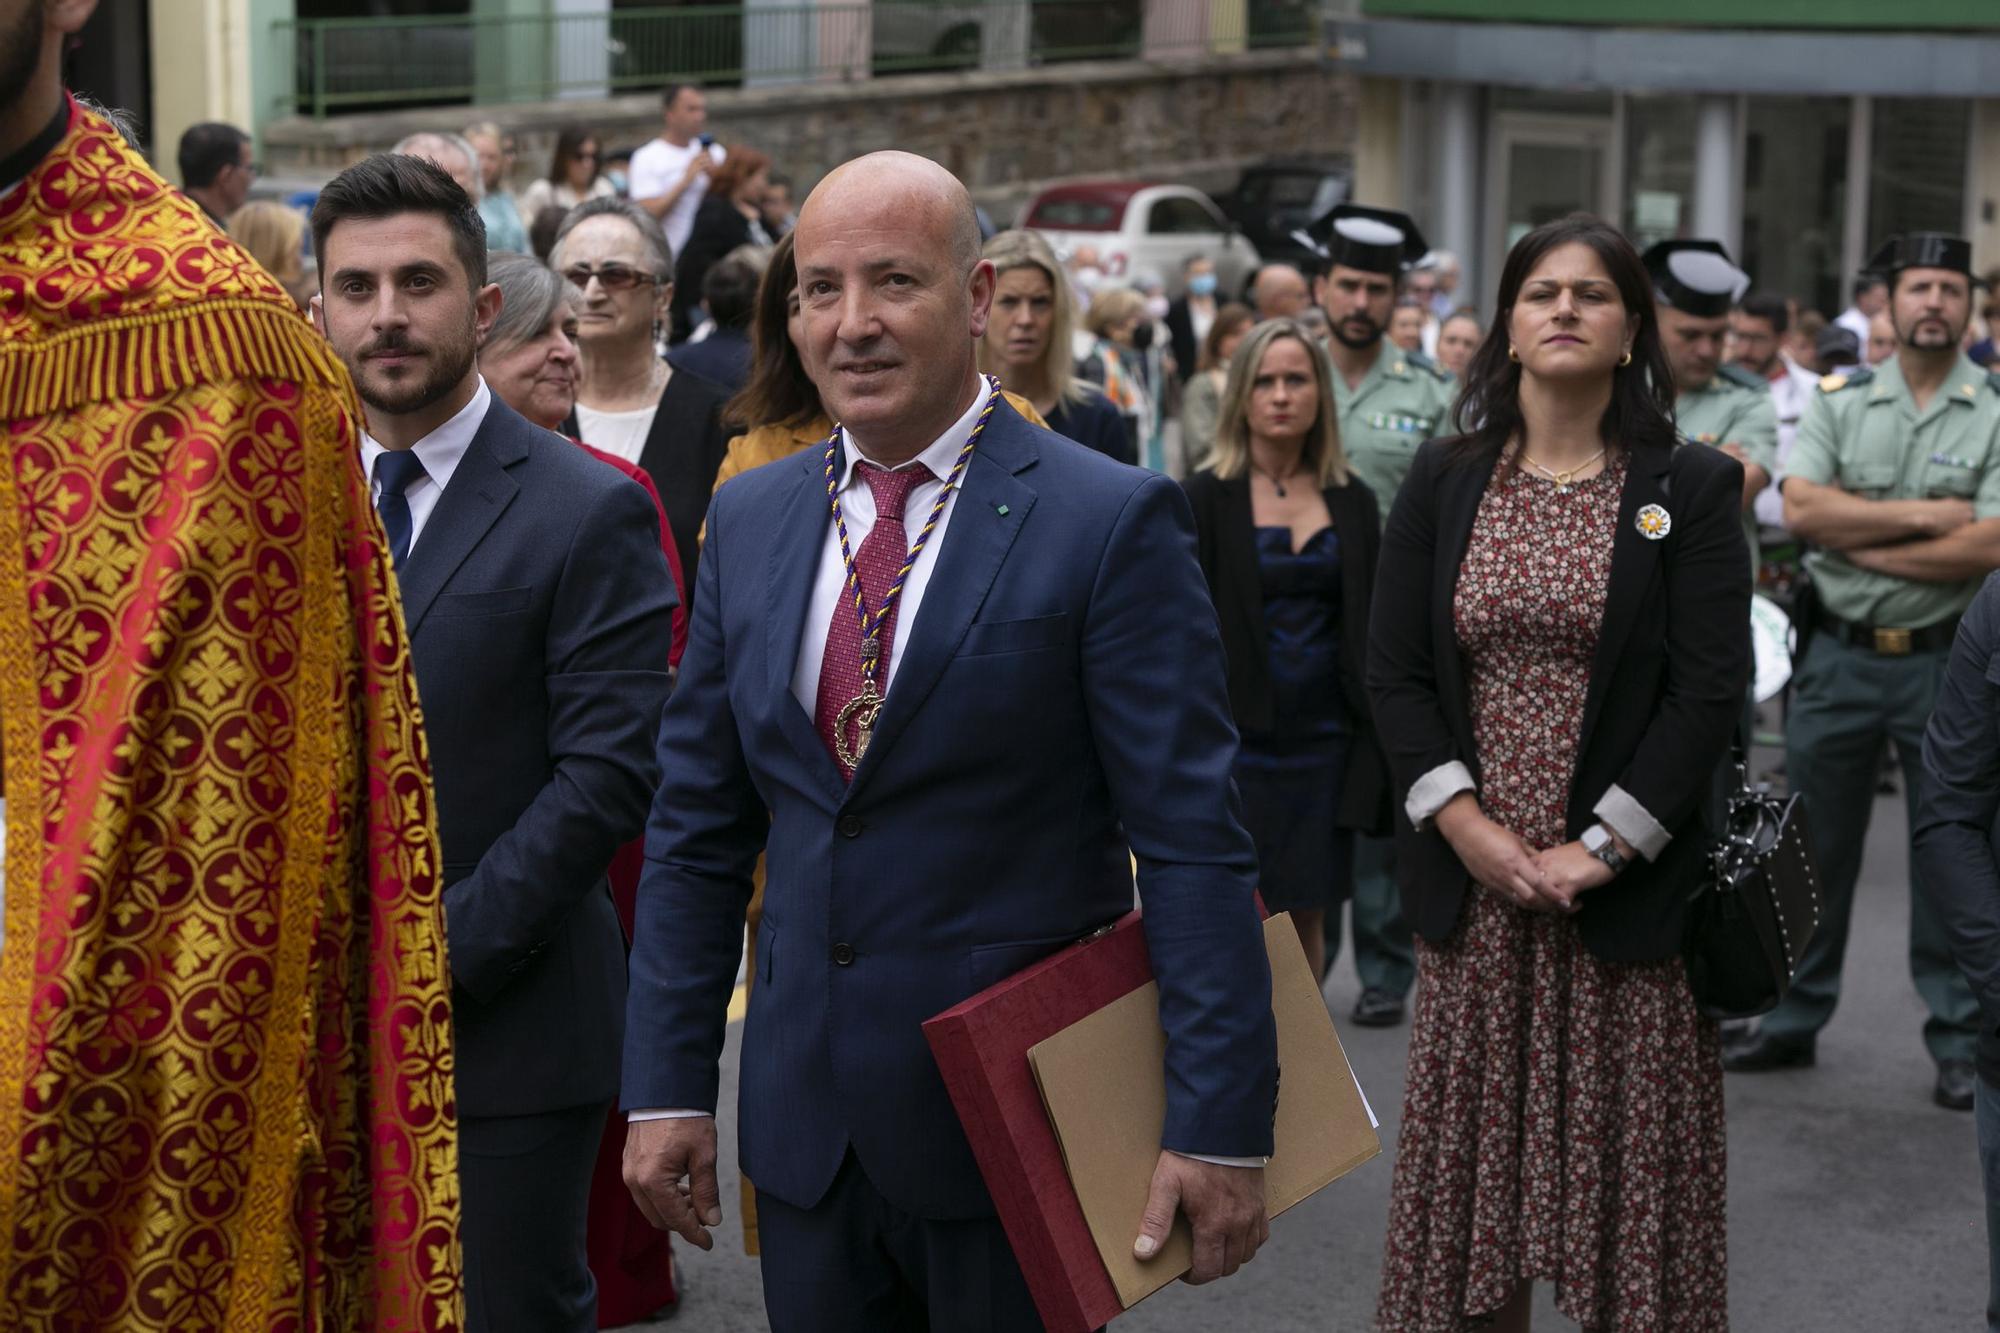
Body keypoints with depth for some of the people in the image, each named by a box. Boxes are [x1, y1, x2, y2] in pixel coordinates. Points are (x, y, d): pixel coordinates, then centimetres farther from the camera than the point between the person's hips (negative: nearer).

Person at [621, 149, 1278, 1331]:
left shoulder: (1111, 523, -9)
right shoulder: (750, 522, 8)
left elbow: (1195, 846, -12)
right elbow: (698, 829, 10)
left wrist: (1220, 1128, -15)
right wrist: (668, 1087, 6)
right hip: (805, 1131, 5)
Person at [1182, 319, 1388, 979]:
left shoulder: (1353, 503, 8)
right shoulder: (1203, 499, -2)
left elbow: (1374, 629, 11)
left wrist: (1376, 746, 5)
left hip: (1325, 739, 3)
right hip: (1237, 737, -3)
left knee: (1305, 918, 8)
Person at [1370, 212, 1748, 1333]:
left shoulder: (1691, 490, -1)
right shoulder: (1445, 481, 6)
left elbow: (1711, 692, -7)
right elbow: (1397, 672, 3)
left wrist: (1598, 849, -13)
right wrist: (1467, 827, -9)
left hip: (1628, 885, -2)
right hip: (1475, 878, 2)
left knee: (1626, 1156, 3)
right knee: (1477, 1149, 7)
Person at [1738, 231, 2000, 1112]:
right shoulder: (1837, 402, 4)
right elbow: (1802, 509, -11)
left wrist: (1861, 541, -12)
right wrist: (1924, 516, -15)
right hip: (1838, 653, 2)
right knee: (1815, 847, 10)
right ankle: (1793, 1021, 21)